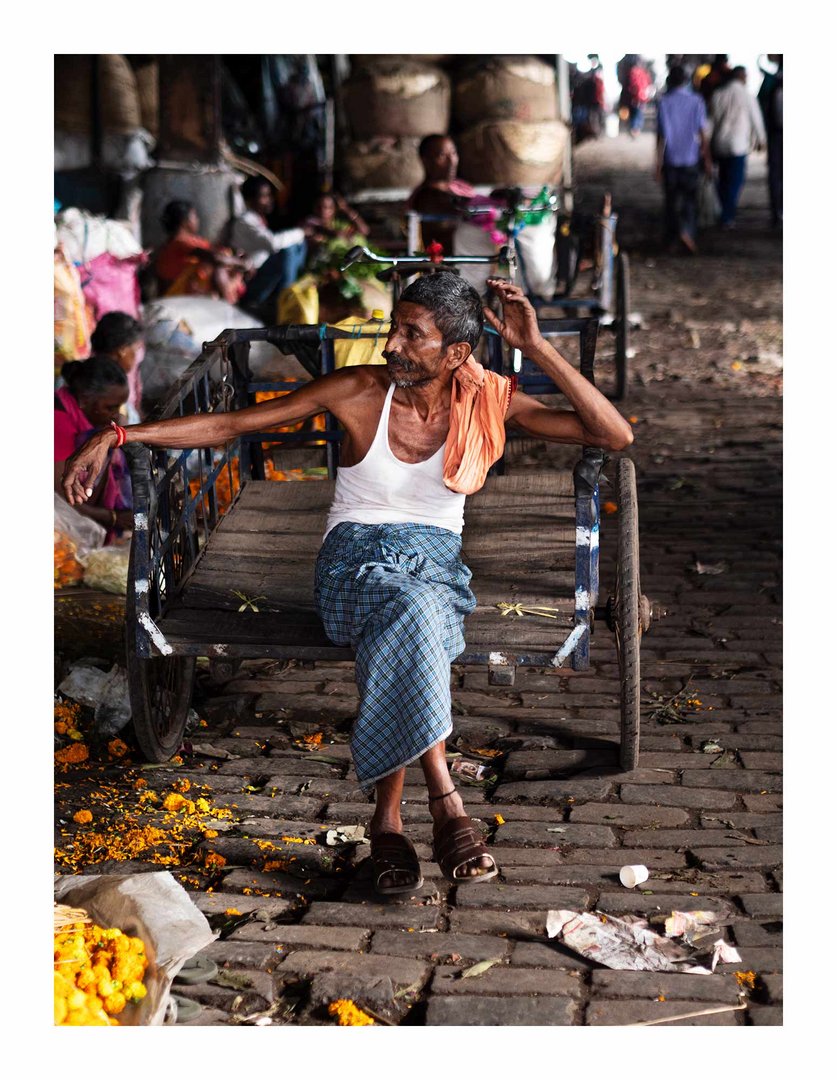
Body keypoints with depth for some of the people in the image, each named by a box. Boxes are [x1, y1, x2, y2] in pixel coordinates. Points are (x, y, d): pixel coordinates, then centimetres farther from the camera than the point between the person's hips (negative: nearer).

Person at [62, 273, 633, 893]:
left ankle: (388, 817, -32)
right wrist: (120, 435, -11)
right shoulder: (360, 392, -4)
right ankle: (445, 800, -37)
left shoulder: (490, 403, 0)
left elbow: (617, 436, -5)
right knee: (412, 608, -39)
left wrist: (537, 348, -11)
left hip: (437, 560, 1)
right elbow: (231, 425, -2)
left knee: (405, 628, -38)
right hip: (356, 556, -1)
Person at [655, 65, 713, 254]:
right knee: (690, 197, 4)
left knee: (671, 197, 13)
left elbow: (661, 134, -3)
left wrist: (658, 161, 3)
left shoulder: (664, 102, -4)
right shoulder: (696, 101, -5)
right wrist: (707, 159, 4)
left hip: (670, 158, 1)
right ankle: (687, 231, -18)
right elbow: (702, 133, -4)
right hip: (690, 158, -1)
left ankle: (672, 235, 20)